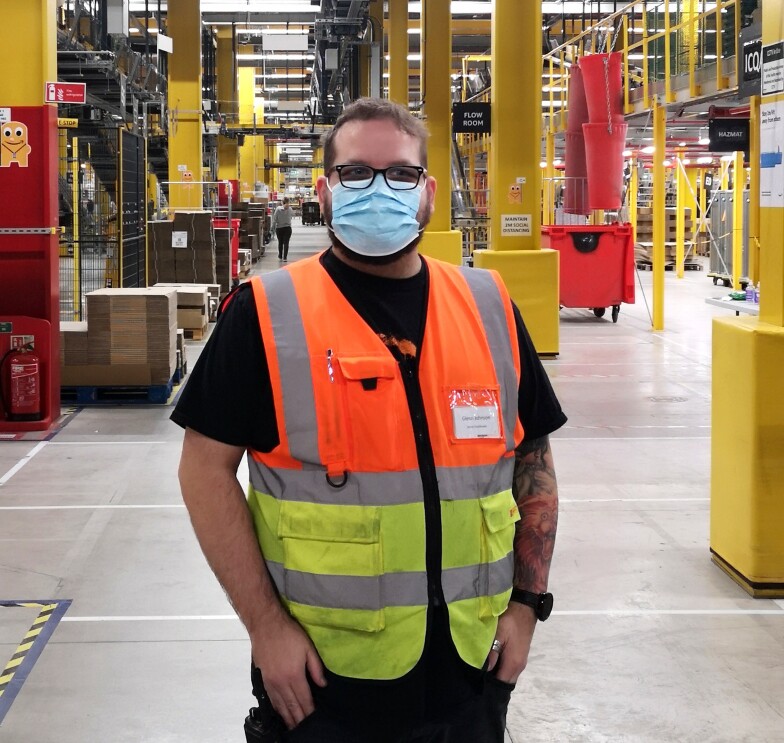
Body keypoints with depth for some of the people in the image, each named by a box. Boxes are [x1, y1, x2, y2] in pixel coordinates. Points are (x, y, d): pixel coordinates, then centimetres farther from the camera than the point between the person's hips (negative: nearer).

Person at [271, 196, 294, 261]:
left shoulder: (278, 209, -12)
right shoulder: (290, 209, -8)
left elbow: (275, 219, -9)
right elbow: (292, 215, 10)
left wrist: (273, 227, 2)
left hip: (279, 228, 0)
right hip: (287, 228, 0)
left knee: (280, 243, 15)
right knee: (286, 243, 1)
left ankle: (280, 256, 26)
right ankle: (285, 257, -6)